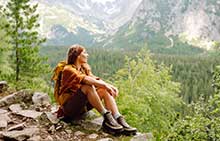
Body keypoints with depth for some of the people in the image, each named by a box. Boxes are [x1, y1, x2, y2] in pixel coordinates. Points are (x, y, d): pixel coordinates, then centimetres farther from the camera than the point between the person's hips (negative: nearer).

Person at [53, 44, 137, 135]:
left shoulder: (84, 68, 13)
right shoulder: (68, 69, -12)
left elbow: (95, 79, -2)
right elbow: (84, 79, -29)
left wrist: (109, 86, -20)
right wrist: (104, 85, -36)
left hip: (82, 105, 7)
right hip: (69, 107, -7)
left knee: (105, 90, -14)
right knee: (88, 87, -31)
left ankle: (119, 119, -31)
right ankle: (107, 117, -33)